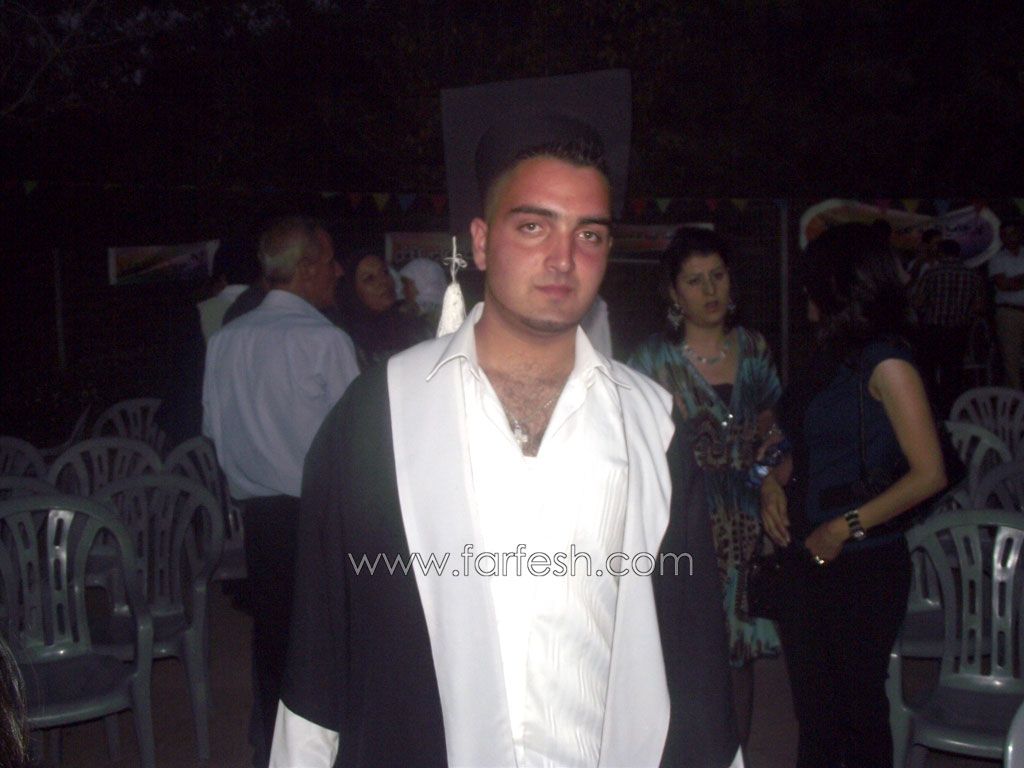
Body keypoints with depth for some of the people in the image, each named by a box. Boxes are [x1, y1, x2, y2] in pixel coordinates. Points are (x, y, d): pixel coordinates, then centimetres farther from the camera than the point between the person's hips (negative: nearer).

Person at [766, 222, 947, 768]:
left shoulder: (885, 364, -13)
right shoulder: (827, 356, 10)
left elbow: (929, 474, -17)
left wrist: (847, 526, -16)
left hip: (862, 563, -7)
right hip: (805, 558, 7)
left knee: (859, 701, 6)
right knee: (810, 701, 16)